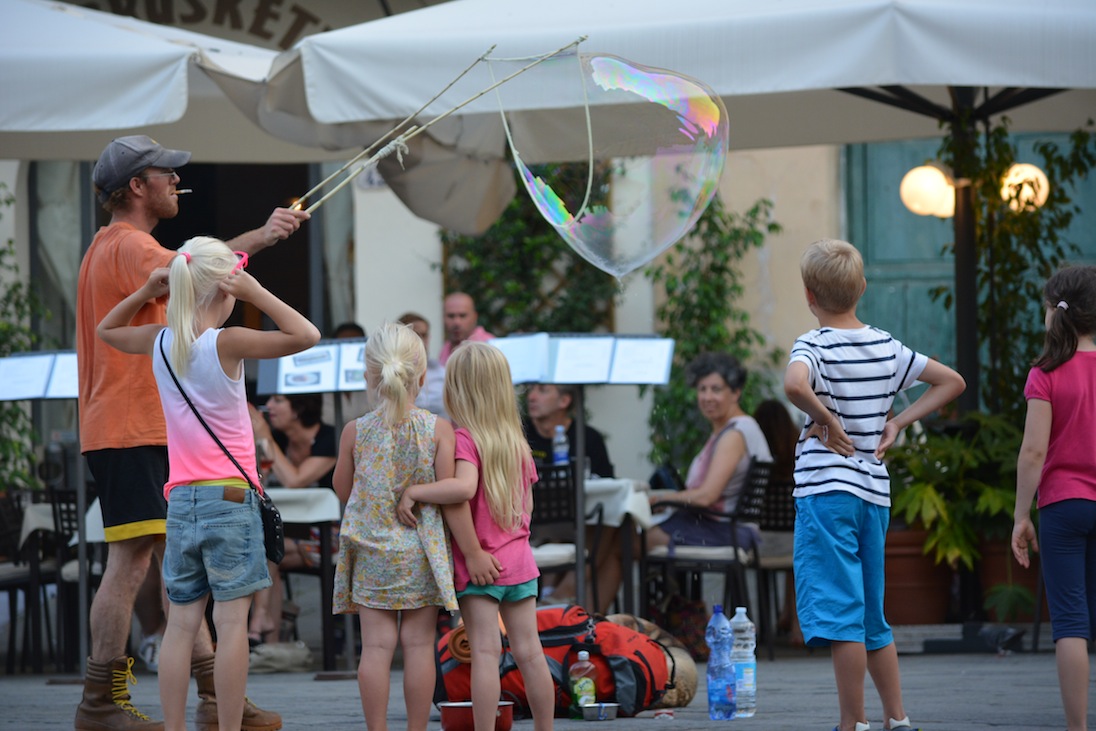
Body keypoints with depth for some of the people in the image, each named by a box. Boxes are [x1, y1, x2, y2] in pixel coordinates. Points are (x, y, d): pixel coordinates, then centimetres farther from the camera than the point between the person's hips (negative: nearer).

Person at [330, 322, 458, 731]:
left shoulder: (356, 432, -3)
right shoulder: (438, 429, -7)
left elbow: (343, 490, 8)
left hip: (372, 553, 1)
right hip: (421, 554, -1)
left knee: (376, 646, 2)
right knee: (419, 644, 5)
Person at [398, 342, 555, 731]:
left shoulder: (464, 439, -12)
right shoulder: (518, 443, 7)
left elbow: (463, 487, -31)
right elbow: (526, 504, 9)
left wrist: (415, 491, -21)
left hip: (478, 566, -5)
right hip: (519, 560, 5)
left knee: (485, 652, -6)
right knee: (529, 653, 8)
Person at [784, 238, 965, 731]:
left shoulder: (815, 347, -10)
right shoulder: (886, 347, 9)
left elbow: (794, 384, -34)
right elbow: (952, 382, 18)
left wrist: (826, 421, -17)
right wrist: (896, 423, 11)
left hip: (826, 490, -7)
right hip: (875, 491, 7)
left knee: (840, 615, -5)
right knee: (872, 617, 16)